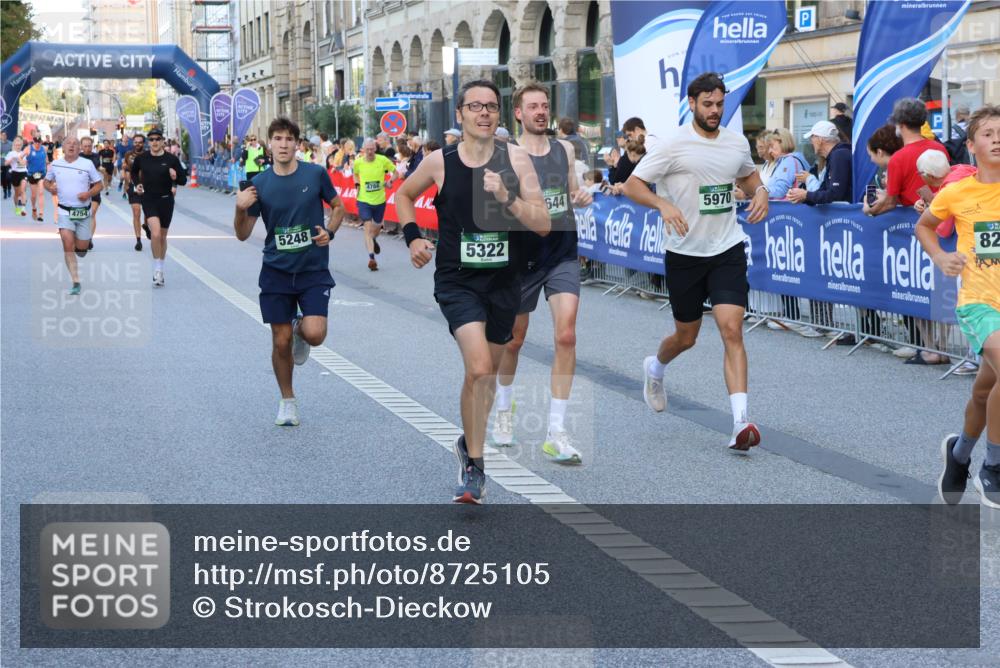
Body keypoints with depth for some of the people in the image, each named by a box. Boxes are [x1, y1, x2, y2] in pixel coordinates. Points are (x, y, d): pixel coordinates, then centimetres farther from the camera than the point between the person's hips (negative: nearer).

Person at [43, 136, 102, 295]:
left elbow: (99, 184, 2)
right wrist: (50, 188, -7)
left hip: (83, 211, 0)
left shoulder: (87, 164, -3)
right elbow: (46, 181, 17)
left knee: (82, 248, 6)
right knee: (68, 246, -14)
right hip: (65, 211, 0)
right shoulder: (55, 164, 2)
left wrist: (88, 194, -16)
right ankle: (76, 283, -10)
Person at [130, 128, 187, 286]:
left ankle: (160, 270, 30)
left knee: (162, 237, 13)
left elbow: (183, 180, -2)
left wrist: (176, 177, -22)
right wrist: (137, 184, 4)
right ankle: (157, 270, -8)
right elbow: (134, 172, 19)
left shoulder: (171, 159, -6)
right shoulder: (141, 158, -3)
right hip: (149, 200, -1)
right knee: (155, 234, -20)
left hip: (166, 200, 1)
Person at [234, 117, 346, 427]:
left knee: (315, 334, -18)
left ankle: (301, 329, 21)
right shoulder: (259, 184, -2)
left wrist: (329, 231, -8)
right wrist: (241, 209, -18)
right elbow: (243, 234, 2)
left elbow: (338, 206, 10)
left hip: (314, 270, -1)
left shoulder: (315, 174, -5)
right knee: (281, 341, 2)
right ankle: (287, 400, 24)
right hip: (276, 271, 1)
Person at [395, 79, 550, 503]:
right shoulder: (440, 162, -5)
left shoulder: (515, 159, -6)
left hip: (504, 281, 3)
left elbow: (543, 225, -11)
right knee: (479, 369, -20)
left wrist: (507, 197, -24)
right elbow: (404, 194, 16)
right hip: (457, 281, -2)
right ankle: (474, 465, -7)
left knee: (487, 373, 17)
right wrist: (412, 236, 2)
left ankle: (469, 442, 43)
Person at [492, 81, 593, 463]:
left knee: (566, 336, -14)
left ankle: (556, 433, -11)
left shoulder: (565, 150, 6)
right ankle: (504, 407, 42)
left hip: (563, 254, 2)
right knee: (513, 340, 12)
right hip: (524, 255, -2)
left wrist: (581, 198, 0)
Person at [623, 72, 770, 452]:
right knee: (686, 337, 12)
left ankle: (741, 422, -20)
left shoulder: (737, 143, 4)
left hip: (727, 251, 2)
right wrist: (663, 204, -28)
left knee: (732, 330, -13)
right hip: (685, 253, -2)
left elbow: (748, 174, 25)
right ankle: (655, 368, 49)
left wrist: (760, 191, 2)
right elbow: (632, 185, -10)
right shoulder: (673, 145, -10)